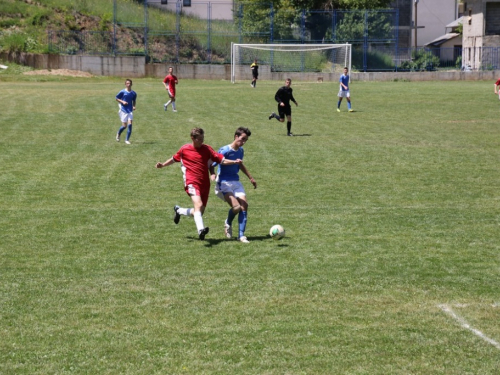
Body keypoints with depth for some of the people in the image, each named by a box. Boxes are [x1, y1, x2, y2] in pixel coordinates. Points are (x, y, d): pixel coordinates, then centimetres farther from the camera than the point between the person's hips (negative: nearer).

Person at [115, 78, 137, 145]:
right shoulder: (122, 92, -6)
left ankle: (127, 140, 0)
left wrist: (134, 106, 2)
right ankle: (118, 134, 29)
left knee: (130, 124, -10)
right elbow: (116, 98, 2)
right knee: (124, 125, -3)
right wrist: (122, 101, -14)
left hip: (130, 110, 3)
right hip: (123, 110, -3)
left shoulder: (133, 93, 4)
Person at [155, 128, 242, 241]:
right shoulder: (184, 149, 4)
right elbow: (174, 159, 22)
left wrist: (234, 162, -12)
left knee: (199, 212, 9)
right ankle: (201, 229, -41)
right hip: (192, 182, -4)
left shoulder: (207, 149, 6)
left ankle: (179, 210, 37)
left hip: (205, 184, 4)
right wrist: (162, 165, 11)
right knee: (198, 205, -28)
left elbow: (222, 160, 1)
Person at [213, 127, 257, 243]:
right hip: (224, 183, -7)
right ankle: (228, 223, 11)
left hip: (236, 182, 7)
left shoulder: (240, 151, 10)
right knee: (236, 206, -22)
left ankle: (241, 235, -4)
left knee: (244, 205, -10)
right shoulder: (224, 150, -13)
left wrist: (251, 178, 36)